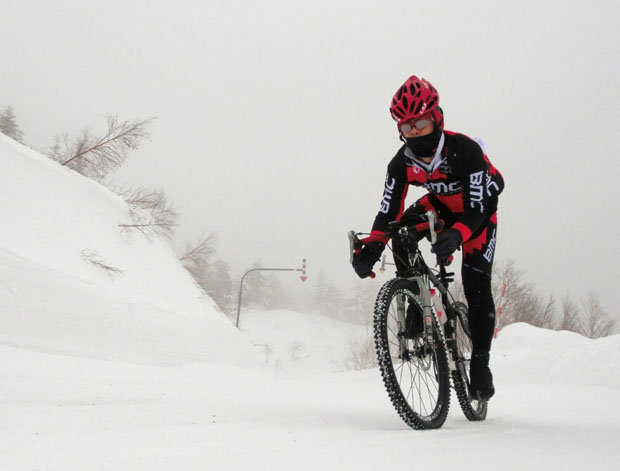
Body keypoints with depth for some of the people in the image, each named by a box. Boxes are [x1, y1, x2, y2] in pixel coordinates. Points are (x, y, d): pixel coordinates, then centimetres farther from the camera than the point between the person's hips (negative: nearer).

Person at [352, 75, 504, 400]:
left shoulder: (465, 150, -36)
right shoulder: (402, 163, -23)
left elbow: (476, 208, -39)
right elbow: (388, 212, -24)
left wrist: (455, 234, -59)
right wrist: (371, 246, -44)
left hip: (481, 206, -4)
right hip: (443, 205, 4)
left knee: (476, 284, -14)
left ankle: (480, 364, -2)